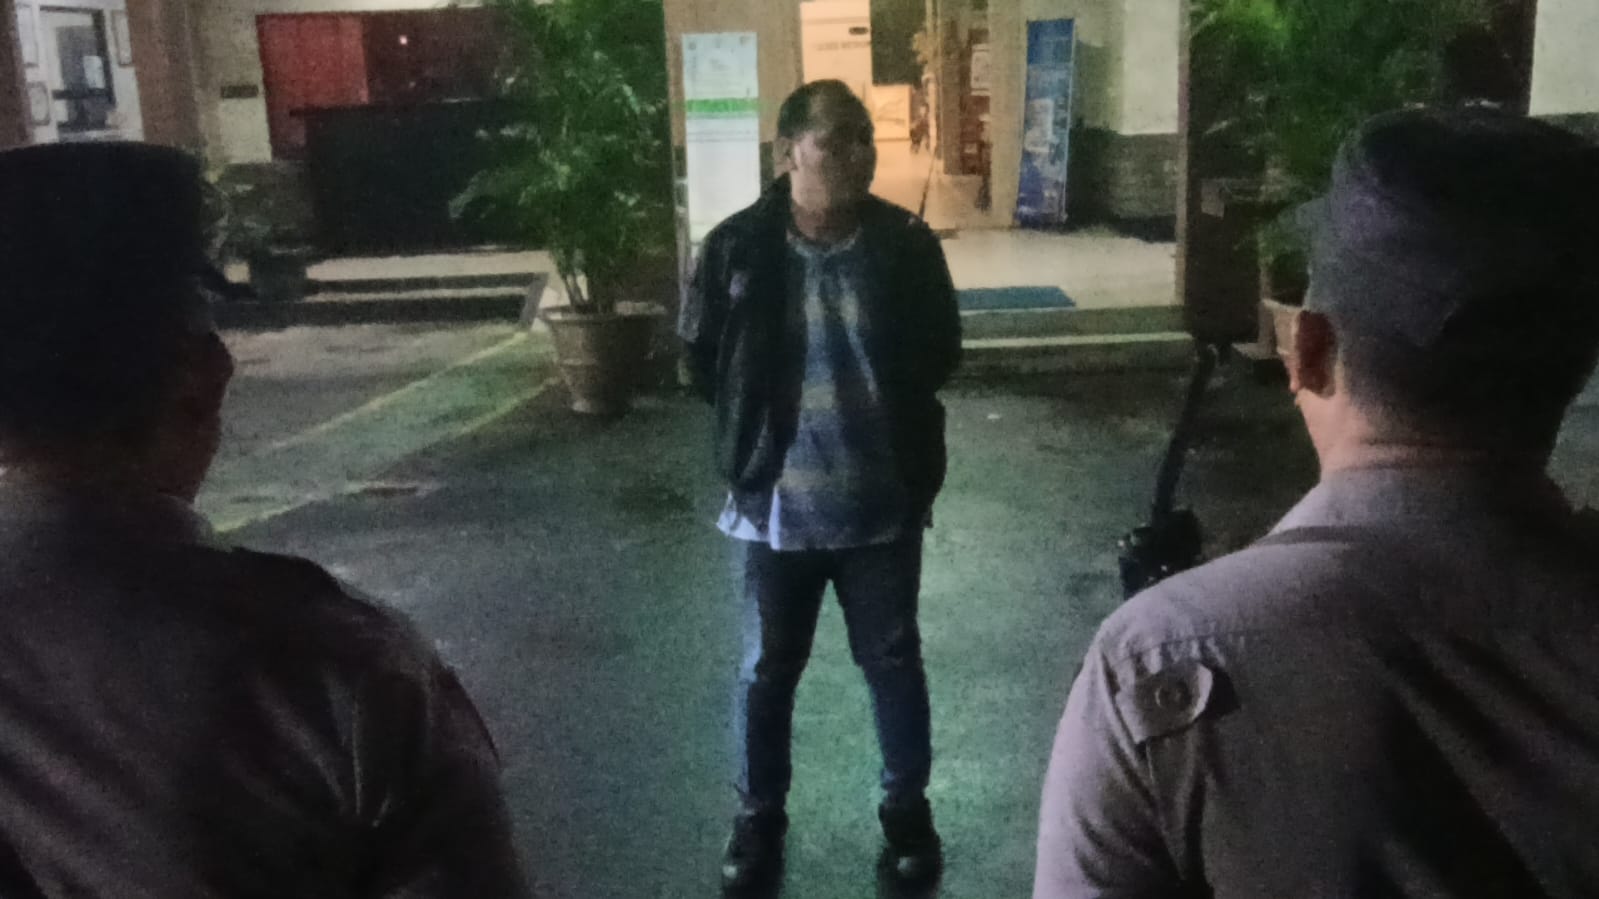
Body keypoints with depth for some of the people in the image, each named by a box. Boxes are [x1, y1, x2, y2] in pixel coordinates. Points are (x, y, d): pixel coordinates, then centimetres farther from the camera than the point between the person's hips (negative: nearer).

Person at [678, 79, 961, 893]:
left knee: (894, 663, 15)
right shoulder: (737, 247, -11)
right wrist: (759, 422, 4)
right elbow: (701, 357, 4)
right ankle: (758, 815, 36)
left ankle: (907, 808, 37)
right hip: (775, 504, 0)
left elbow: (940, 355, 7)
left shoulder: (907, 244, -8)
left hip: (883, 503, 1)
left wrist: (885, 408, 2)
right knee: (765, 671, 14)